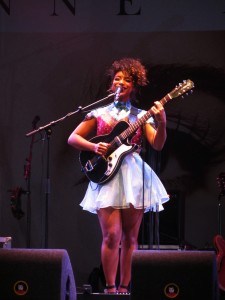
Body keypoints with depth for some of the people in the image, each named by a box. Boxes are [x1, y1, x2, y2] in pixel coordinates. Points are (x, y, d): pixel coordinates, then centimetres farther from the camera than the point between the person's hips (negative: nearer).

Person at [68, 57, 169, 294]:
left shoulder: (141, 116, 10)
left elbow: (157, 145, -2)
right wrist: (93, 147, -8)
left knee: (130, 237, 3)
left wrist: (161, 124, -21)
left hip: (133, 176, 1)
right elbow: (73, 138, 10)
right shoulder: (99, 114, 10)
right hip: (107, 175, -1)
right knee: (112, 235, -11)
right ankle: (110, 288, -5)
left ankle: (124, 287, 9)